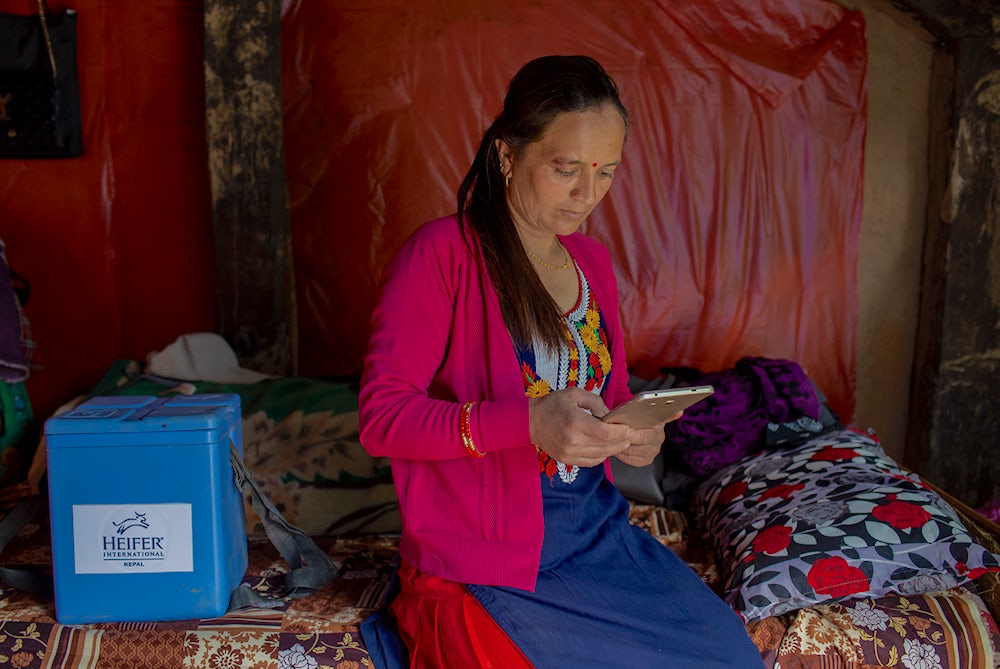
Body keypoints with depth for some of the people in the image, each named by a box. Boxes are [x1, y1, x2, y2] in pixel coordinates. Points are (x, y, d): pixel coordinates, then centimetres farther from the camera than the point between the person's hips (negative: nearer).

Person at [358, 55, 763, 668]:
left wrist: (637, 433, -4)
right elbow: (381, 416, -17)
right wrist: (529, 424, -29)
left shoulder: (592, 261, 10)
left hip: (598, 533, 7)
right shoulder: (440, 255, -11)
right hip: (485, 565, -6)